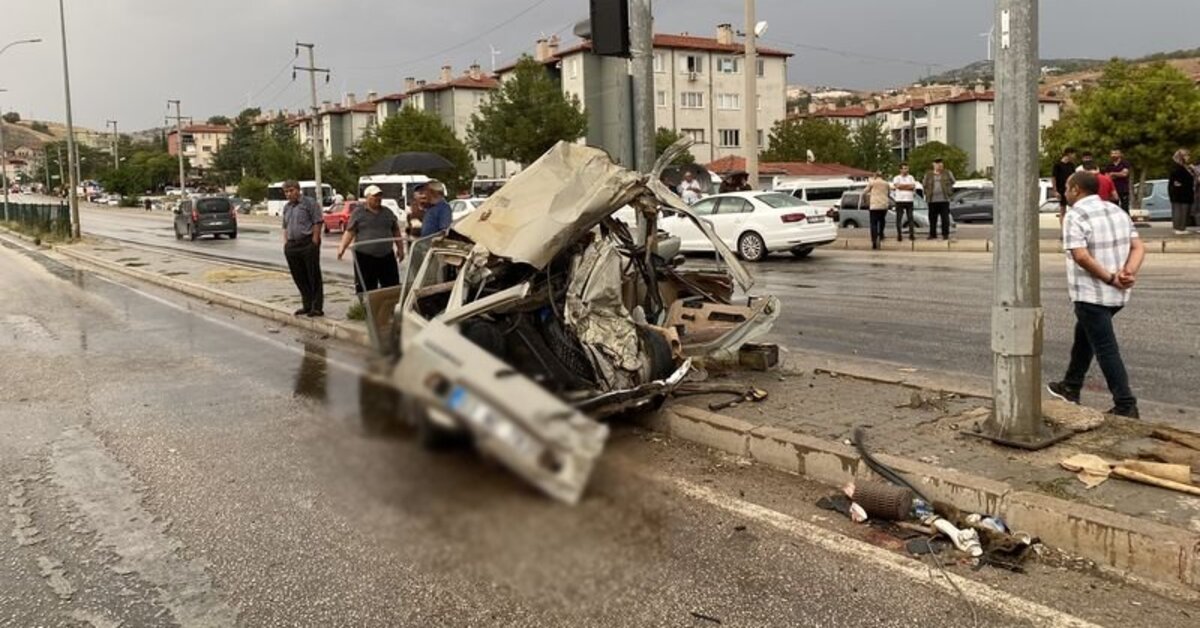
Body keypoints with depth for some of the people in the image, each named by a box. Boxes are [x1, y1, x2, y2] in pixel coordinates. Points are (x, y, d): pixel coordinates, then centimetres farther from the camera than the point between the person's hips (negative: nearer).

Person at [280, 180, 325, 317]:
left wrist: (314, 241, -14)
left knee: (314, 277, -4)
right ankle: (307, 306, 19)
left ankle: (317, 307, -1)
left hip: (308, 244, -7)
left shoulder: (309, 202, -3)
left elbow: (318, 222, -9)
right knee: (299, 278, 10)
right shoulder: (286, 207, 18)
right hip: (292, 246, 7)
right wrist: (286, 242, 12)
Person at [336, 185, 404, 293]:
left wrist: (400, 248, 14)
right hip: (365, 257, -4)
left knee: (392, 286, 7)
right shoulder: (358, 212, 1)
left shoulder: (387, 212, 12)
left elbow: (396, 232, 18)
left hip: (387, 256, 4)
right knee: (366, 289, -1)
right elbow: (350, 232, -2)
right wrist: (342, 247, -14)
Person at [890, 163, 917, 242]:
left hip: (909, 200, 2)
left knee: (910, 218, 0)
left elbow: (913, 186, -2)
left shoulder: (911, 177, 13)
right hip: (899, 200, -2)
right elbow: (898, 186, -14)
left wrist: (902, 186, -9)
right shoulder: (896, 178, 5)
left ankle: (911, 234, 2)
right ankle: (899, 235, 0)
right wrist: (908, 185, -7)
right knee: (899, 219, -3)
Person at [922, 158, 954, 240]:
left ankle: (945, 234, 1)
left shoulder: (947, 173, 9)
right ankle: (933, 234, 11)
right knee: (932, 218, 4)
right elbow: (925, 184, 14)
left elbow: (952, 181, 10)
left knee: (945, 218, -4)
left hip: (944, 199, -1)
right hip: (932, 200, 1)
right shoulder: (928, 175, 11)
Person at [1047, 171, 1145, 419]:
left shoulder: (1076, 216, -14)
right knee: (1084, 335, 24)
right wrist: (1128, 272, -10)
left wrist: (1109, 278, -18)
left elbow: (1081, 256, -26)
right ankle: (1071, 387, 34)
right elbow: (1139, 247, 4)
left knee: (1105, 349, -2)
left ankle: (1125, 405, 0)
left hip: (1091, 295, -8)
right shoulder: (1117, 210, 11)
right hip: (1117, 294, 8)